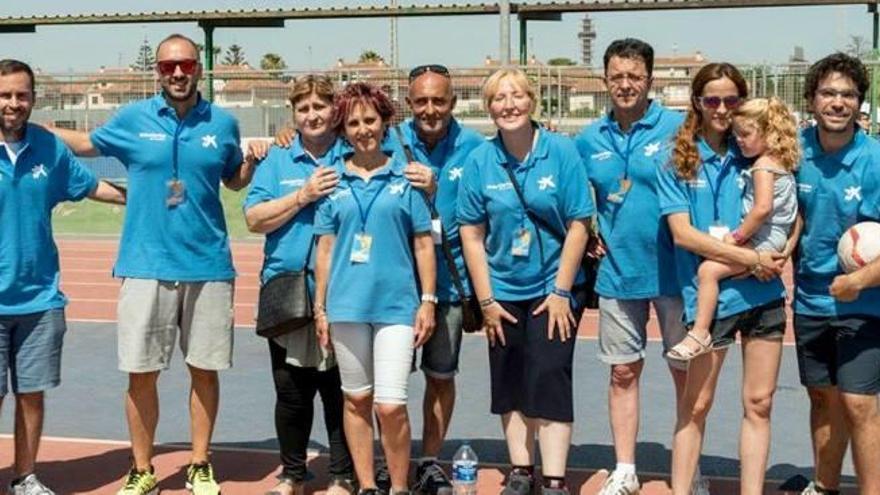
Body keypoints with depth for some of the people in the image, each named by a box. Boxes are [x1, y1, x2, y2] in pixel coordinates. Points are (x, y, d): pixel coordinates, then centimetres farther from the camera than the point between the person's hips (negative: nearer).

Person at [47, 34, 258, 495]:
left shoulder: (223, 123, 4)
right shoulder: (132, 119, 2)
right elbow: (86, 144, 19)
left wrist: (254, 159, -2)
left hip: (207, 266, 1)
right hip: (145, 265, 0)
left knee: (204, 369, 8)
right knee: (141, 372, 3)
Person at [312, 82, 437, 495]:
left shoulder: (405, 175, 2)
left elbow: (423, 243, 4)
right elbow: (325, 247, 9)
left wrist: (427, 301, -1)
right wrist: (320, 307, 7)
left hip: (397, 302, -2)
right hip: (346, 303, 2)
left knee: (390, 404, -7)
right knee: (356, 400, 10)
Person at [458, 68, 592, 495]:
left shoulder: (561, 151, -8)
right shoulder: (479, 160, -3)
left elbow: (578, 225, -8)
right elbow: (471, 234, -1)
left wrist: (561, 291, -11)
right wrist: (486, 300, -4)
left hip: (553, 288, -3)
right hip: (503, 291, 3)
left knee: (549, 380, -6)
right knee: (509, 384, 10)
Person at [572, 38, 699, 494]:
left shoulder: (678, 128, -6)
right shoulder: (588, 140, 5)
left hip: (673, 271, -3)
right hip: (617, 273, 3)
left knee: (686, 371, 7)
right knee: (623, 371, 11)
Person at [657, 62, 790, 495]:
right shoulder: (678, 162, -1)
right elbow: (682, 233, -9)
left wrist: (785, 251, -7)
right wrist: (750, 258, -14)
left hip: (764, 293, 3)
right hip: (708, 294, -3)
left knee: (759, 403, 7)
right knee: (696, 404, 5)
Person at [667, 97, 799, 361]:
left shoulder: (763, 165, -13)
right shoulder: (781, 163, 18)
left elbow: (762, 208, -25)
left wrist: (737, 237, -17)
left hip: (762, 238, -11)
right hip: (771, 238, 11)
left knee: (708, 269, -21)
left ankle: (700, 334, -24)